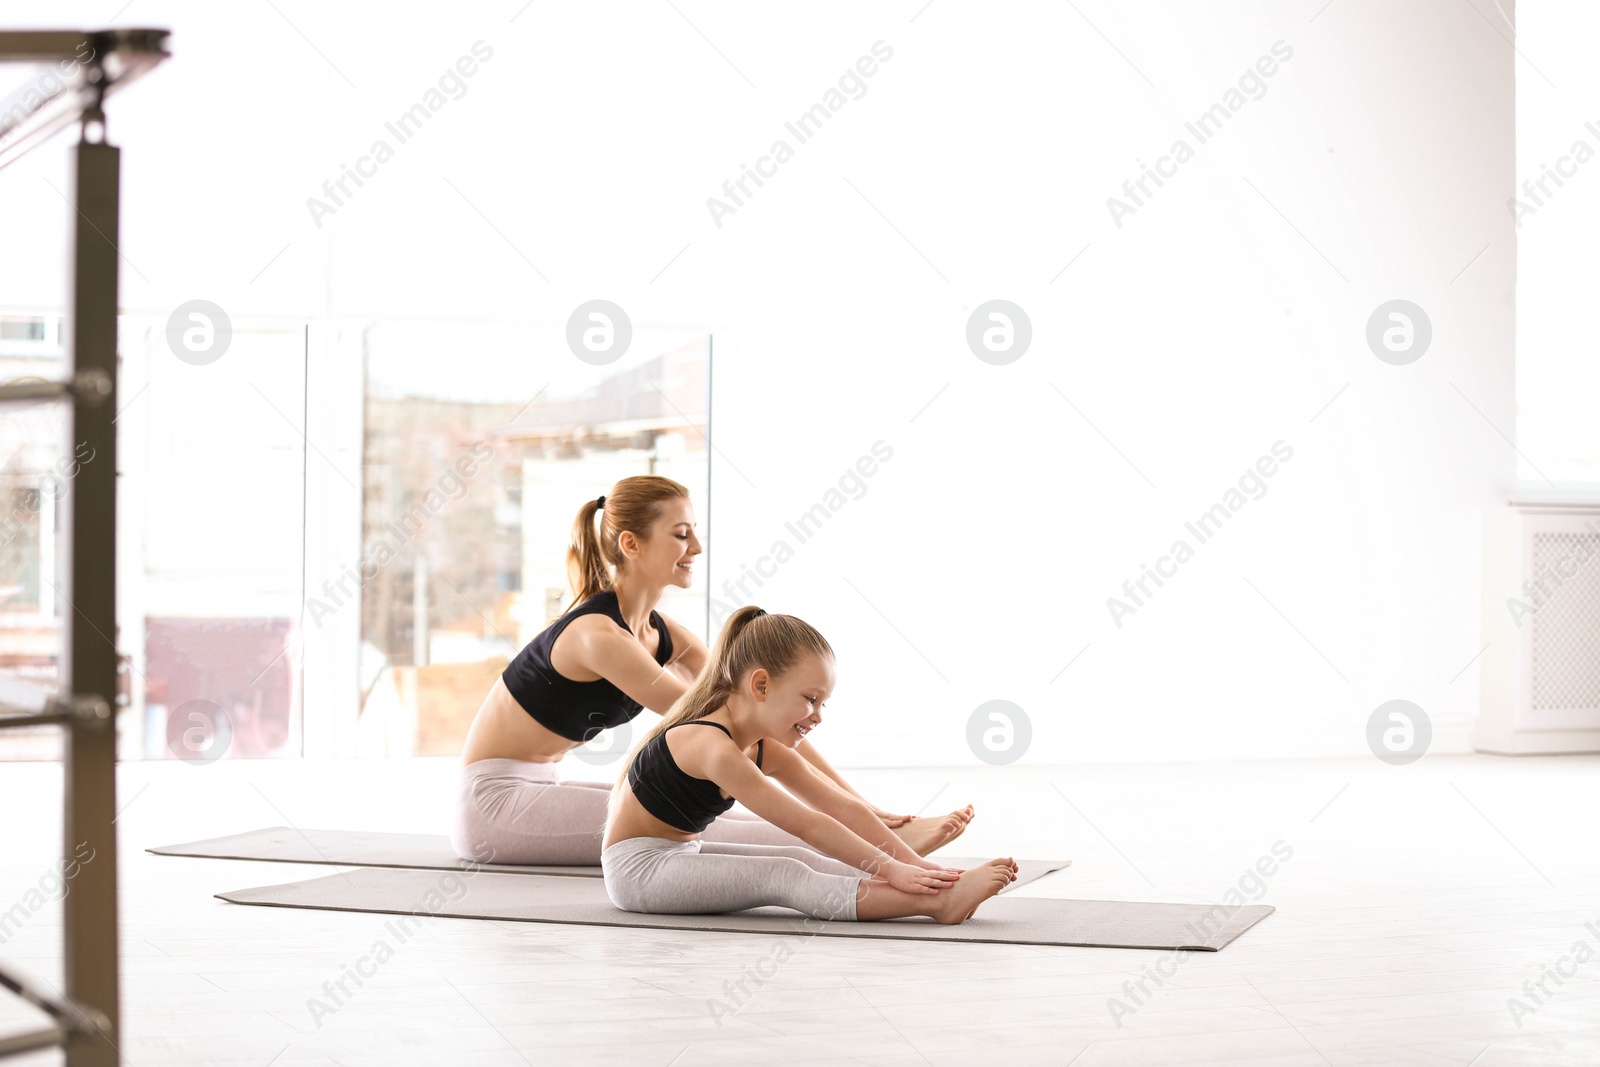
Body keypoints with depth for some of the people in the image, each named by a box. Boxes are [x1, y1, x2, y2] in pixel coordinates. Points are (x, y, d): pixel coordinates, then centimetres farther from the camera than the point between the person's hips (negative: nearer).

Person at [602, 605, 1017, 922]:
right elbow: (808, 825, -29)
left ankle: (936, 889, -21)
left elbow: (844, 808, -1)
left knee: (803, 860, -9)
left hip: (681, 857, 9)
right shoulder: (714, 748, -27)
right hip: (636, 868, -9)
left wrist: (916, 863, -10)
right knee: (784, 877, -25)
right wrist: (892, 870, -29)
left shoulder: (766, 750, 3)